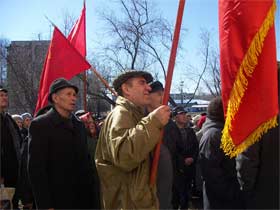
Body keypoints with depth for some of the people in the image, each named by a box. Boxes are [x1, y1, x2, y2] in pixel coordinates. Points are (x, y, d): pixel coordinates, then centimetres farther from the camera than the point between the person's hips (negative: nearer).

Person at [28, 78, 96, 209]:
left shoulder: (79, 125, 11)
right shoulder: (40, 125, -9)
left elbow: (85, 160, 12)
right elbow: (36, 168, -14)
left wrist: (90, 190, 5)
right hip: (57, 199, -6)